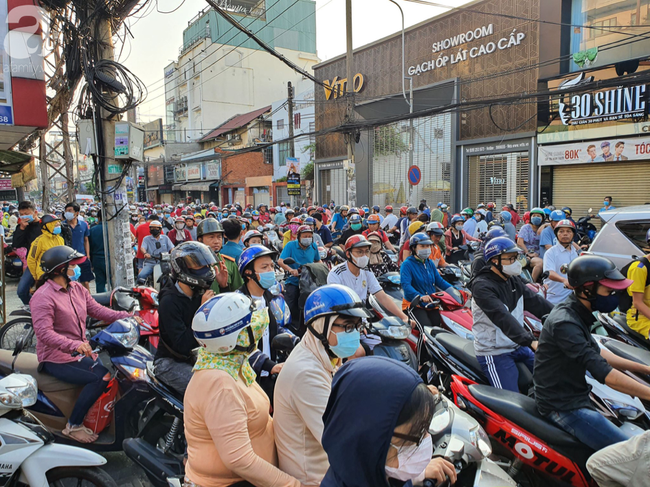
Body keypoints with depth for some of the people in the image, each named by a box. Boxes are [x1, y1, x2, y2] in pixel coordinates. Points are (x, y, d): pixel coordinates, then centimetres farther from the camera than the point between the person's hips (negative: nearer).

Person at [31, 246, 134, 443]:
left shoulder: (77, 288, 9)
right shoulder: (43, 297, -16)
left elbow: (97, 310, 5)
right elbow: (44, 332, -26)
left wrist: (126, 317, -9)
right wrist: (74, 345, -40)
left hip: (81, 352, 8)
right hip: (56, 358, -7)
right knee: (98, 379, -23)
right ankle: (73, 426, -8)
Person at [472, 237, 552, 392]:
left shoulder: (514, 280, 8)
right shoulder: (482, 285, -20)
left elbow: (536, 303, 4)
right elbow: (501, 317, -31)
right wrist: (530, 341, -39)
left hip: (518, 346, 9)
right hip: (494, 353, -8)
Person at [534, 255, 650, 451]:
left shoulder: (578, 314, 7)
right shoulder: (565, 323, -26)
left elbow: (596, 353, 19)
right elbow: (604, 373, -29)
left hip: (577, 395, 10)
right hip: (562, 407, -10)